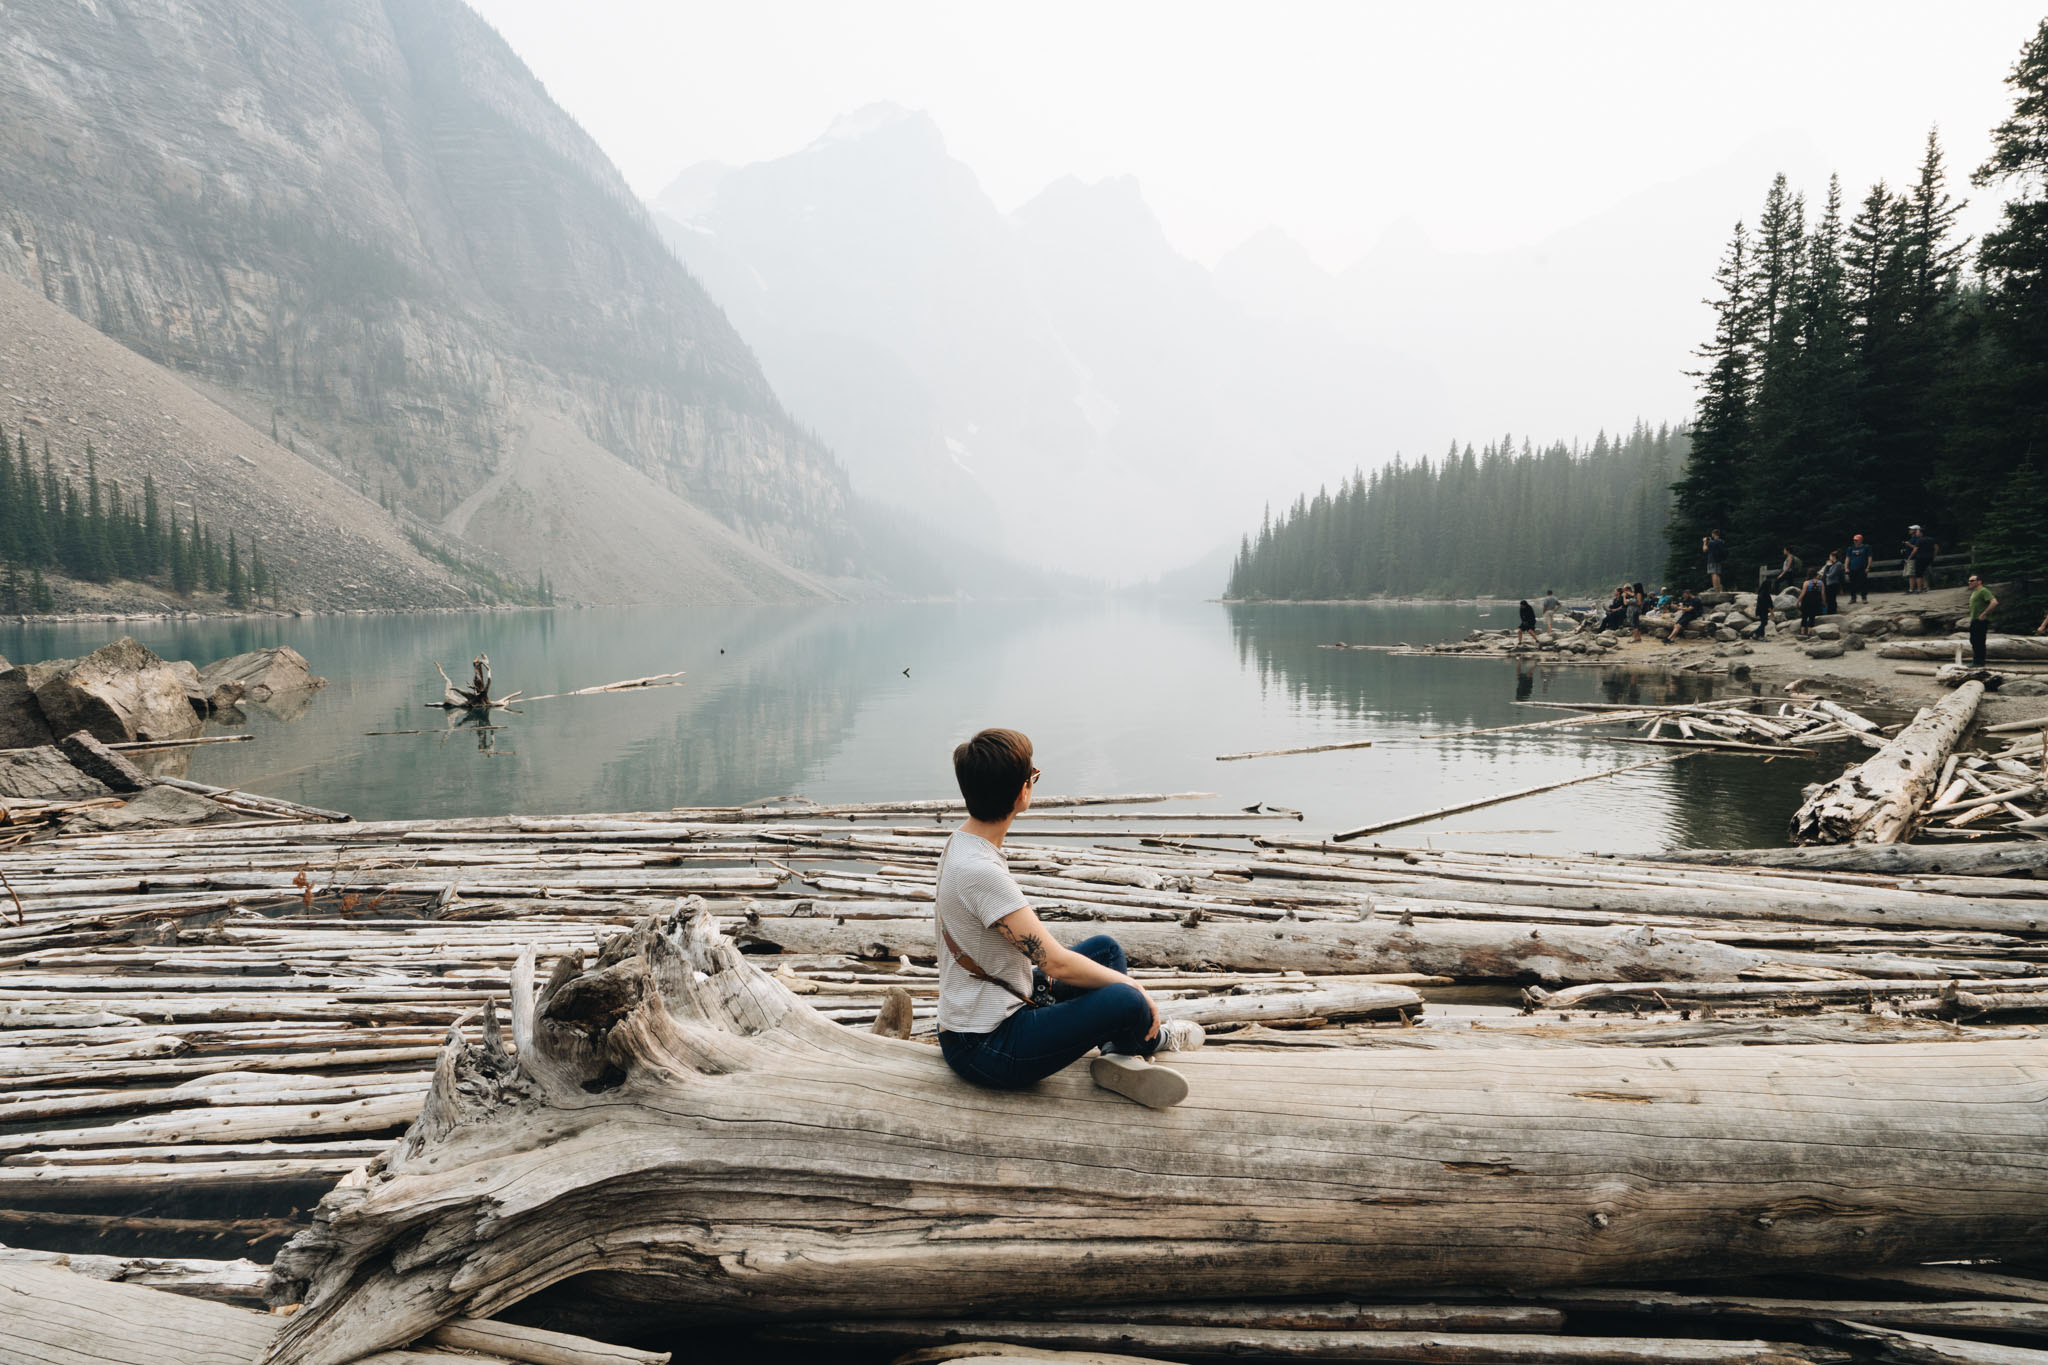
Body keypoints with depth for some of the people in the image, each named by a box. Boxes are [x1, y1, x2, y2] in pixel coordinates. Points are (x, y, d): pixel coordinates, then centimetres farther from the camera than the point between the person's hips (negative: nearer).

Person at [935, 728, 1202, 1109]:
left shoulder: (959, 844, 4)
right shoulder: (980, 871, -28)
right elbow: (1056, 962, -25)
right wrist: (1132, 985, -10)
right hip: (985, 1050, -10)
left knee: (1105, 948, 19)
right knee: (1126, 1001, -23)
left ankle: (1120, 1054, 3)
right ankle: (1150, 1039, 13)